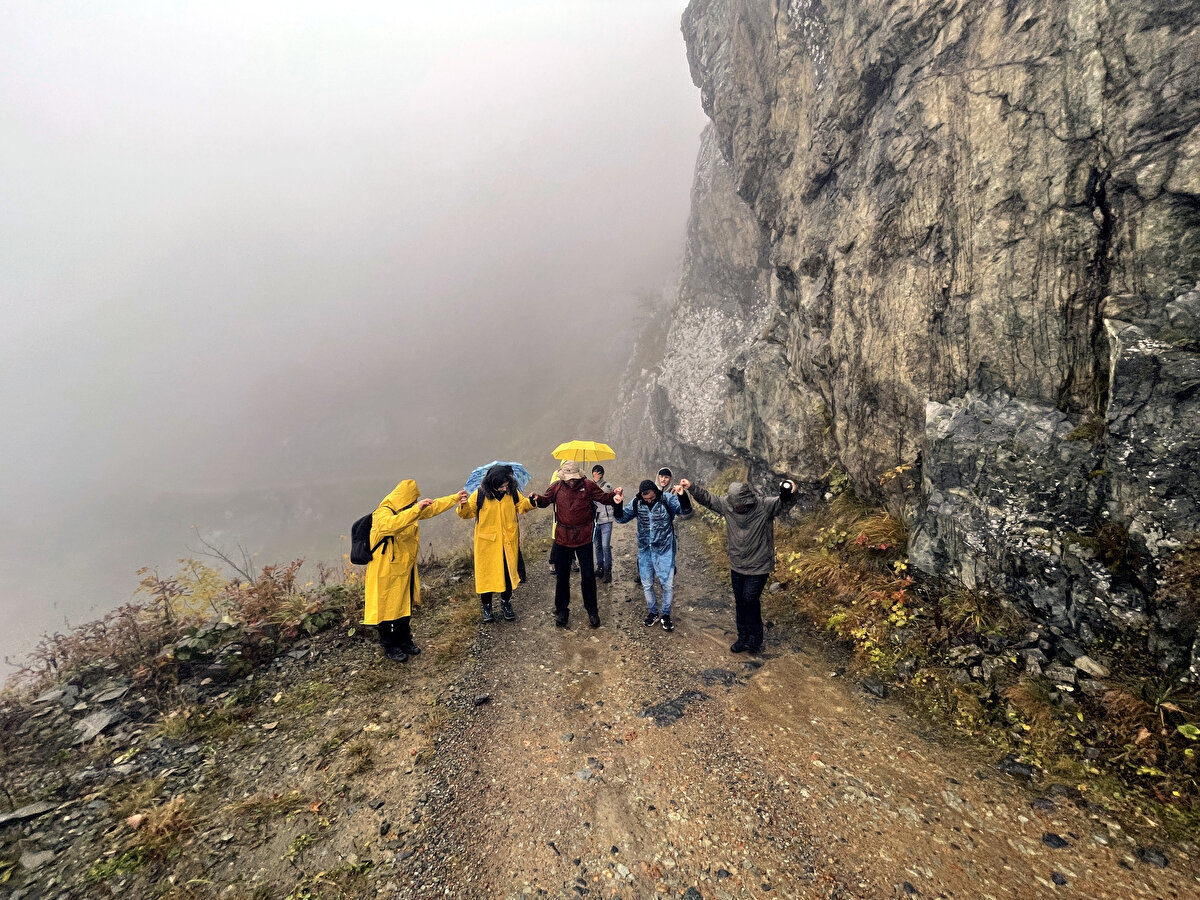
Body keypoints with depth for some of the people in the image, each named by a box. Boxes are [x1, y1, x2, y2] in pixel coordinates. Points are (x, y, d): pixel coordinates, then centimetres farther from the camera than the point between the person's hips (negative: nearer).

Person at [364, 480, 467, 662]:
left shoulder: (407, 510, 6)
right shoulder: (382, 513, -21)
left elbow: (433, 507, 17)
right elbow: (391, 525, -45)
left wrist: (456, 497, 20)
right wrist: (416, 509, -47)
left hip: (406, 568, 8)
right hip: (387, 571, -8)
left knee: (406, 605, 17)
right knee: (389, 607, 5)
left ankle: (404, 640, 33)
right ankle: (389, 646, 22)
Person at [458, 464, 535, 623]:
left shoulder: (512, 492, -5)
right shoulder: (479, 495, -13)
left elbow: (521, 506, 7)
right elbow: (468, 513, -5)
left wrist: (530, 502, -12)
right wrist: (463, 506, -26)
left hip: (508, 542, 2)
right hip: (487, 542, -2)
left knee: (508, 572, 13)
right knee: (487, 573, 7)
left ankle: (506, 604, 34)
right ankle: (486, 606, 26)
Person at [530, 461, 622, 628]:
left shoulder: (588, 486, -7)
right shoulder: (556, 487, -2)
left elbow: (603, 497, -5)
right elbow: (545, 500, 5)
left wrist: (613, 496, -27)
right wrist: (536, 499, -18)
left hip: (584, 538, -2)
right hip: (562, 538, 2)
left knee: (588, 576, 5)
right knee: (562, 576, 13)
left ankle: (592, 611, 22)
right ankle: (561, 610, 30)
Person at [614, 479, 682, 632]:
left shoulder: (668, 499, -15)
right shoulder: (636, 502, -6)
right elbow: (622, 518, -2)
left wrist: (681, 496, -46)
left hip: (664, 550, -3)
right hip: (644, 550, 3)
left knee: (668, 585, 4)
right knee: (647, 584, 14)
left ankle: (666, 615, 26)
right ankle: (653, 612, 35)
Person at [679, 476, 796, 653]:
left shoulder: (764, 506, -19)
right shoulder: (727, 505, -8)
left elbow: (783, 502, -32)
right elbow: (707, 498, 1)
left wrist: (787, 493, -53)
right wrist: (691, 487, -8)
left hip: (758, 567, -4)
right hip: (737, 566, 5)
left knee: (750, 599, -5)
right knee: (740, 601, 14)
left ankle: (755, 639, 16)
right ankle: (743, 638, 31)